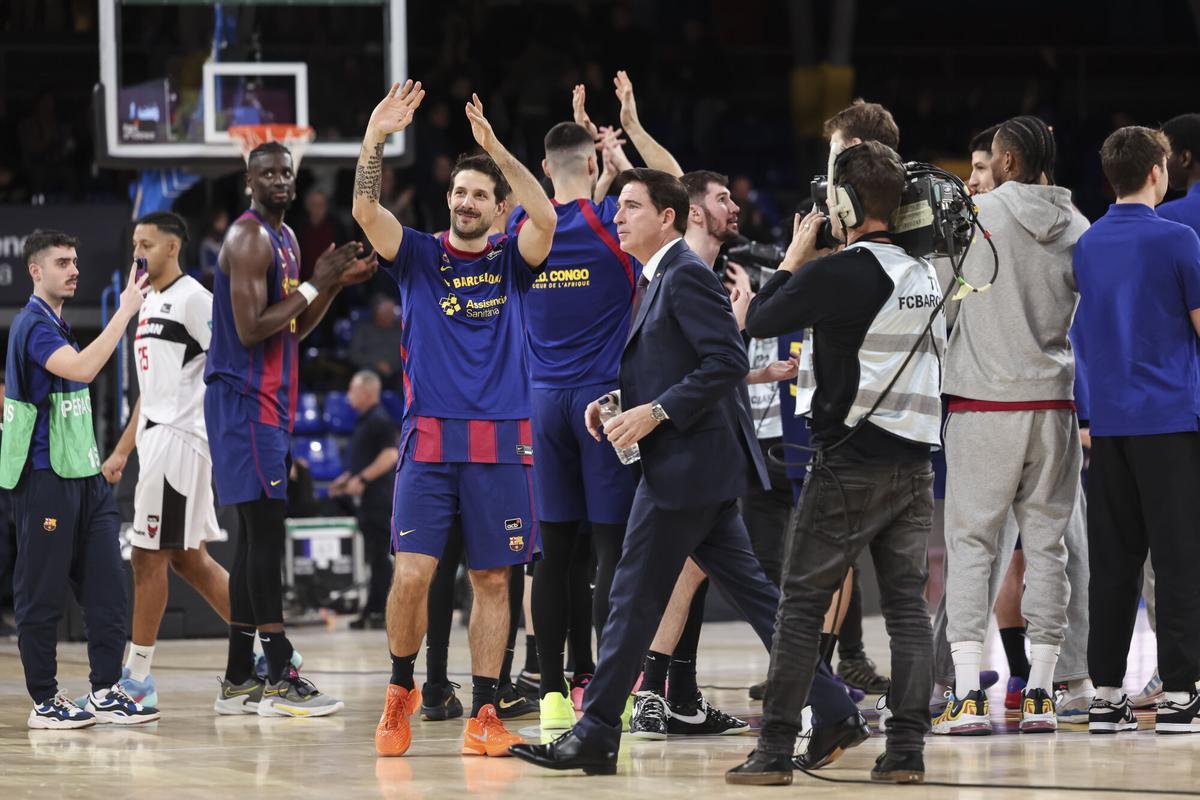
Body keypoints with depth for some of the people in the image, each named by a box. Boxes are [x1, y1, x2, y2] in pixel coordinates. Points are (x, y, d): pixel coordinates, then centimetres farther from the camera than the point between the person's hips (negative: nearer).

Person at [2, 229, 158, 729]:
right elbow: (83, 369, -30)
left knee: (106, 585, 4)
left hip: (82, 475, 9)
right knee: (43, 593, -2)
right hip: (44, 477, -9)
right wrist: (125, 312, -28)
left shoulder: (57, 325, 18)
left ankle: (106, 692, 8)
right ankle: (45, 701, 3)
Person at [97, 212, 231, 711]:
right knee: (187, 558, 10)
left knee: (148, 554, -6)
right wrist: (122, 451, 22)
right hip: (157, 438, 10)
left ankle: (138, 678, -1)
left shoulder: (193, 299, -10)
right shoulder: (150, 303, 19)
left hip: (179, 440, -10)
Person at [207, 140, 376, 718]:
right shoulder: (249, 238, -14)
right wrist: (314, 284, -15)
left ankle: (238, 681, 14)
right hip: (245, 399, -10)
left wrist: (336, 285, 7)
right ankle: (281, 681, -14)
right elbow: (251, 329, -21)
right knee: (265, 530, -12)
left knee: (257, 535, 10)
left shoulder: (284, 237, 17)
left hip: (269, 400, 10)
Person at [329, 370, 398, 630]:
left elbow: (390, 455, -21)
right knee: (375, 557, 11)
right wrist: (347, 479, 20)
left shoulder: (379, 420, -12)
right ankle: (372, 610, 13)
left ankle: (381, 611, -9)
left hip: (379, 498, -10)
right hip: (370, 499, 10)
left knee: (379, 556, -9)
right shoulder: (364, 421, 18)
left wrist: (362, 478, -22)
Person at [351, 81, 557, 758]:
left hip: (501, 442, 1)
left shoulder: (512, 259, 8)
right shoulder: (419, 255, 8)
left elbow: (546, 216, -12)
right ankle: (402, 691, 12)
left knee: (493, 580, 2)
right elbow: (366, 211, -8)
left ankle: (483, 715, 6)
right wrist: (376, 140, -22)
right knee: (412, 573, -9)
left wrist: (497, 148, -19)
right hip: (430, 437, -1)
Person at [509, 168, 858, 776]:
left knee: (635, 598, -6)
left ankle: (595, 735, -3)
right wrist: (617, 401, 9)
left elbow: (729, 361, -20)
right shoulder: (658, 280, 19)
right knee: (752, 593, 10)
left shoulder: (686, 275, -12)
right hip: (691, 468, 10)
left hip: (687, 463, -10)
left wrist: (656, 412, -21)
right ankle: (832, 711, 10)